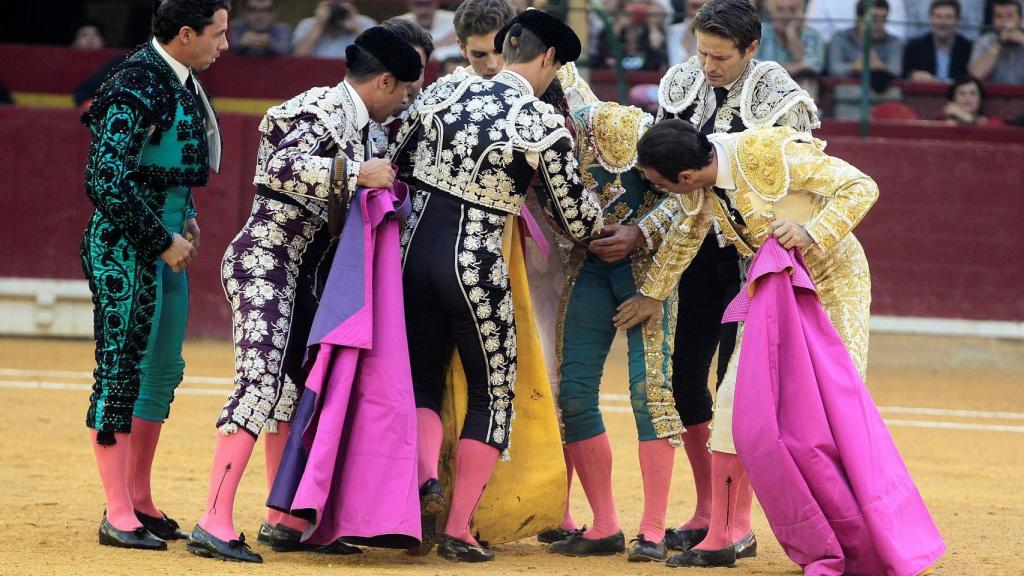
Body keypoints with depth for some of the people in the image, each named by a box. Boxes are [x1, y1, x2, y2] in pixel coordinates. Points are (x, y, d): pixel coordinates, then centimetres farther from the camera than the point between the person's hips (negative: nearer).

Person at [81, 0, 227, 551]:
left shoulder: (182, 82, 10)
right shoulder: (136, 87, -19)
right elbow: (108, 181, -22)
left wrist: (186, 217, 10)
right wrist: (162, 240, -17)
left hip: (167, 243, 10)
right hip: (125, 246, -10)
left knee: (163, 372, 14)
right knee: (121, 371, -5)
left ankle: (140, 503, 23)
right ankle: (118, 516, -3)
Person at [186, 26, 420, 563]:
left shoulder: (356, 123, 15)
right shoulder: (321, 110, -13)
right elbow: (280, 167, -30)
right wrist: (355, 173, -27)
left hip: (302, 271, 10)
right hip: (265, 261, -10)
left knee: (295, 388, 12)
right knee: (259, 384, -17)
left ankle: (284, 520, 18)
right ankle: (214, 523, -21)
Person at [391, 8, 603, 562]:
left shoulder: (447, 90, 2)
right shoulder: (544, 125, -10)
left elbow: (396, 159, 15)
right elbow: (578, 222, -2)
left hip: (415, 247, 4)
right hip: (475, 265, -4)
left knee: (421, 379, 19)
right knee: (493, 395, 13)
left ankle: (427, 479, -11)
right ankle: (458, 530, 7)